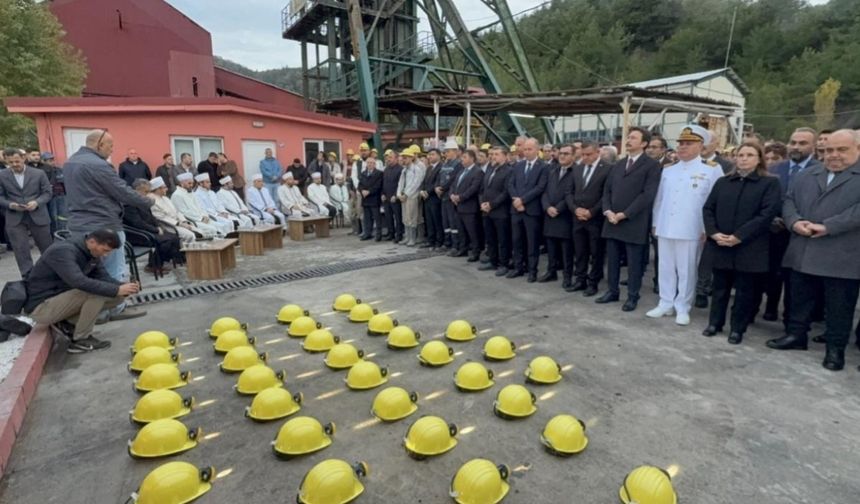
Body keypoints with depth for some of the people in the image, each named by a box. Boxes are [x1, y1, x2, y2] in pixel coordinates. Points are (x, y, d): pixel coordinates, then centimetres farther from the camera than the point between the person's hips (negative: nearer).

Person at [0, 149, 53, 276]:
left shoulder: (39, 173, 0)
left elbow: (47, 193, 1)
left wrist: (36, 202, -17)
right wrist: (10, 205, -16)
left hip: (38, 216, 0)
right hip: (15, 219, 1)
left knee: (46, 248, 10)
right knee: (20, 249, -1)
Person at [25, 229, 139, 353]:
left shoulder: (92, 253, 0)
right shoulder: (63, 251, -25)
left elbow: (104, 277, -2)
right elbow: (79, 282, -39)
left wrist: (123, 286, -22)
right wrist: (116, 290, -38)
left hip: (61, 300, 8)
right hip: (41, 307, -8)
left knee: (118, 297, -4)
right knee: (96, 292, -29)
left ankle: (68, 323, 3)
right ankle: (81, 340, -14)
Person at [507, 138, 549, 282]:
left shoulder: (543, 167, -3)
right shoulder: (517, 166, 13)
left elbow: (540, 187, -13)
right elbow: (510, 184, 7)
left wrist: (522, 199, -16)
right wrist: (516, 199, -10)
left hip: (532, 209, -5)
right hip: (516, 208, 5)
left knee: (532, 242, 2)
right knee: (517, 240, 10)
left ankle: (532, 270, 11)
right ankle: (518, 267, 20)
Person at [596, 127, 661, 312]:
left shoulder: (652, 165, -4)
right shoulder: (618, 165, 17)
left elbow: (647, 195, -13)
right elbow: (607, 190, 13)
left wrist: (624, 214, -15)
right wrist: (608, 211, -5)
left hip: (634, 223, -5)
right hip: (612, 221, 6)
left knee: (634, 262, 3)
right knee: (612, 260, 11)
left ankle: (632, 296, 15)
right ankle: (612, 291, 23)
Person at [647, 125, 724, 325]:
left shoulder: (711, 171, -3)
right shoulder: (667, 171, 11)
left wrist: (707, 229, -8)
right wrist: (655, 223, 12)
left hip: (691, 231, -4)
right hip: (665, 228, 4)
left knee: (686, 271, 4)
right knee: (666, 268, 10)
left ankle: (682, 308, 15)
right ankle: (666, 304, 21)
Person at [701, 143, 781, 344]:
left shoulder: (770, 183, -1)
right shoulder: (722, 182, 10)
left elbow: (767, 213, -11)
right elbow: (707, 208, 6)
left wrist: (739, 236, -17)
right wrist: (713, 233, -10)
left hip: (749, 247, -3)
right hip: (720, 245, 3)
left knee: (744, 290, 6)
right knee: (720, 286, 12)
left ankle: (737, 328, 18)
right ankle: (715, 322, 25)